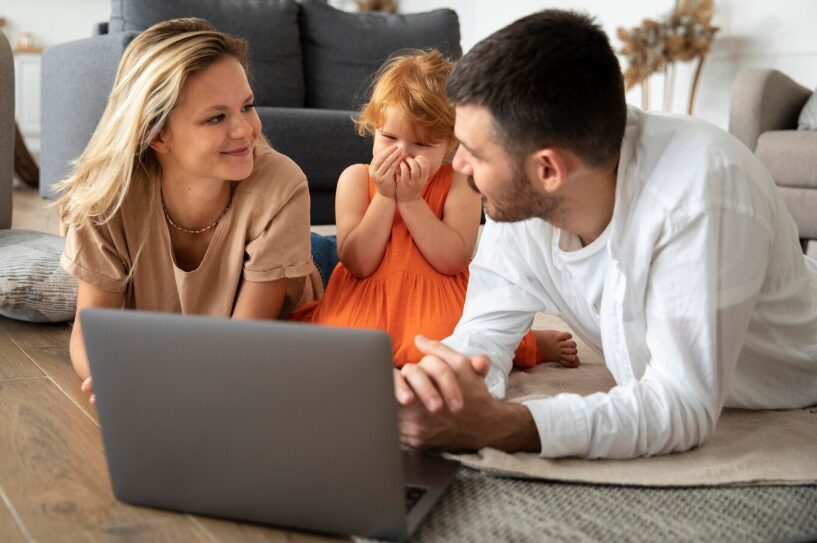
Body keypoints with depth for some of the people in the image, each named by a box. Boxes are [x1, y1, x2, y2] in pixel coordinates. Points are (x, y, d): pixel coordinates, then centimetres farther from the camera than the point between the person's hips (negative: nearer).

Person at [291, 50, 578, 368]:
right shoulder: (356, 179, 1)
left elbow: (454, 261, -15)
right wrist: (385, 197, -16)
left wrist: (410, 200, -18)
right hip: (365, 305, 3)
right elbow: (358, 264, -9)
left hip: (435, 306, -2)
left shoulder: (458, 183, -3)